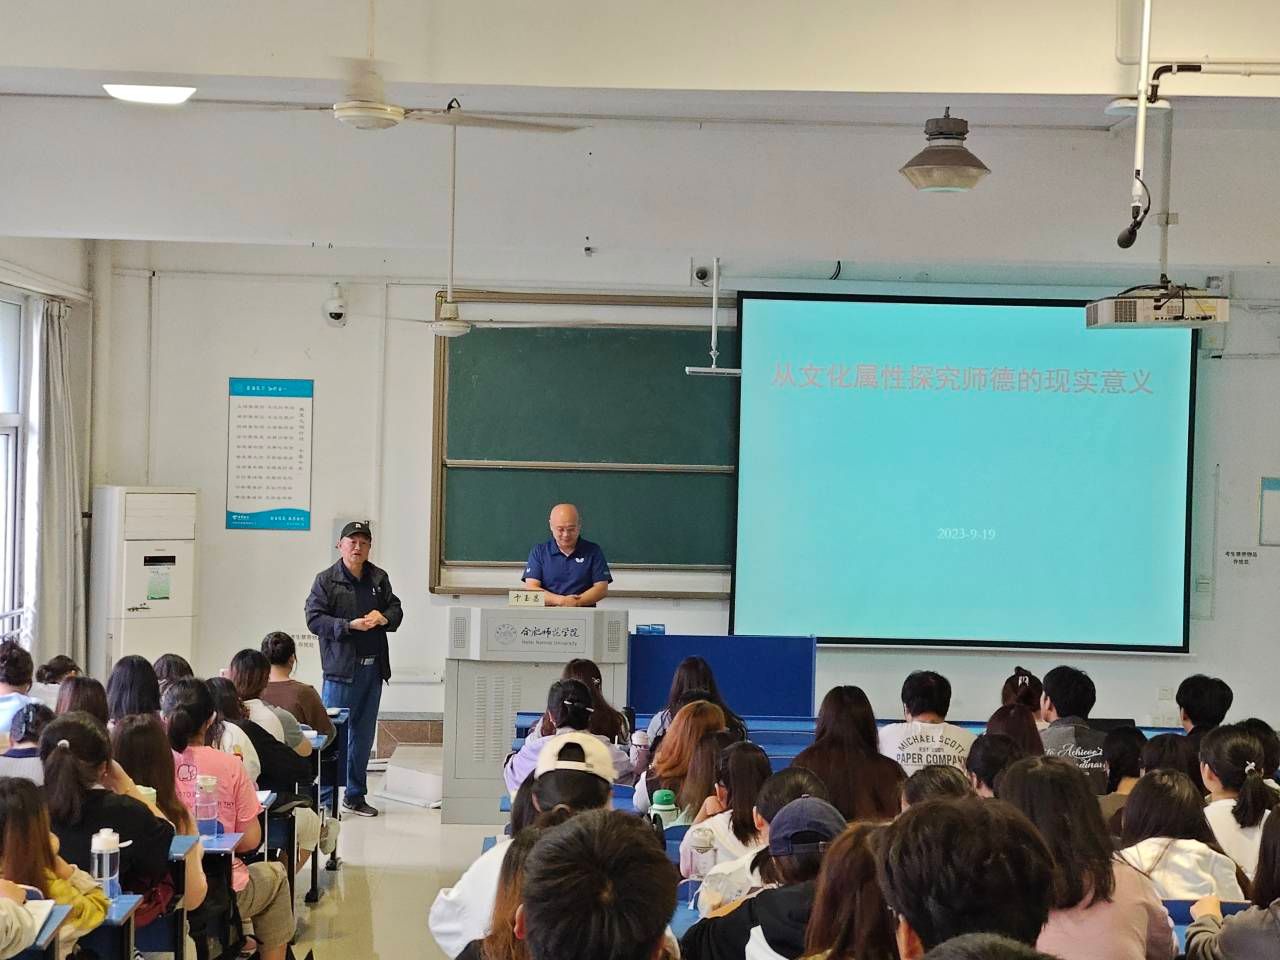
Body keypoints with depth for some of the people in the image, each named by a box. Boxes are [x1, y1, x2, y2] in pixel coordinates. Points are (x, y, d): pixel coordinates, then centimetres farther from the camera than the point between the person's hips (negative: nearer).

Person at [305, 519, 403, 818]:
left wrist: (383, 617, -6)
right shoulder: (326, 580, -3)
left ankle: (355, 795, 23)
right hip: (341, 668, -6)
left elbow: (396, 610, 17)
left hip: (373, 668, 6)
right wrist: (350, 625, -19)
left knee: (364, 734, 13)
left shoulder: (379, 578, 12)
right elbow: (314, 619, -9)